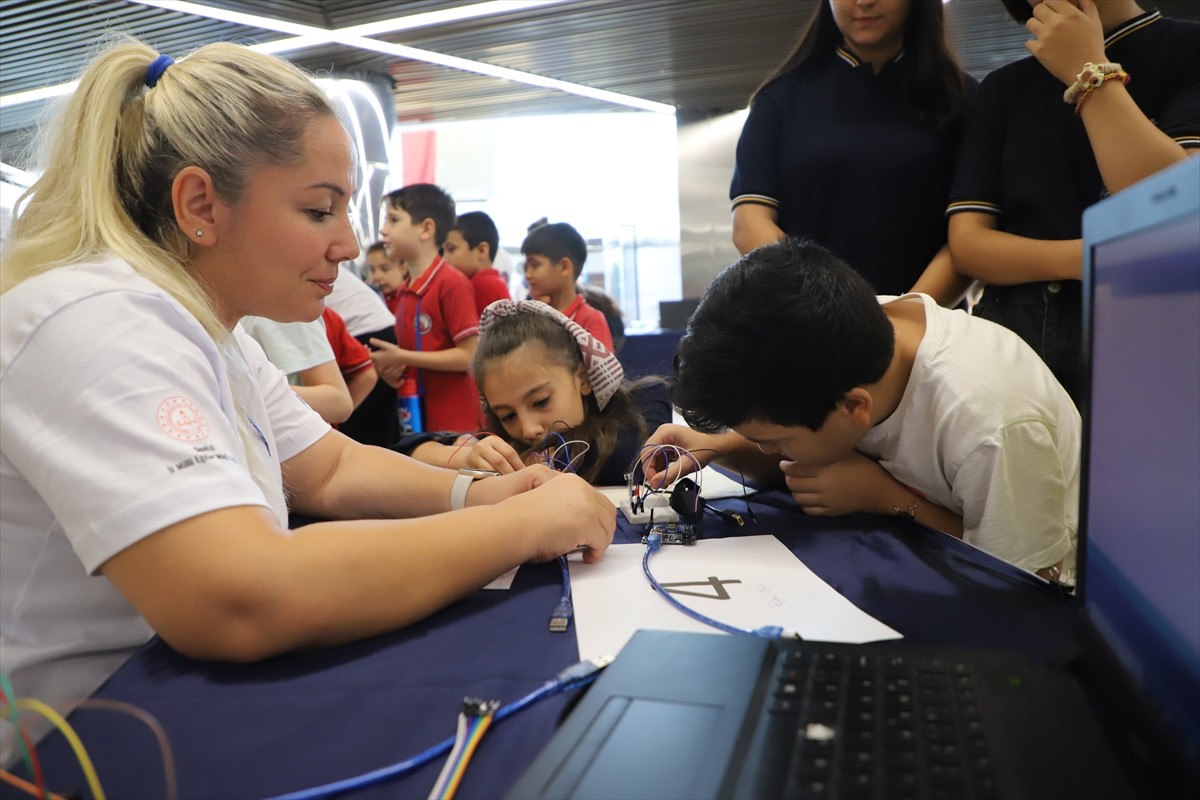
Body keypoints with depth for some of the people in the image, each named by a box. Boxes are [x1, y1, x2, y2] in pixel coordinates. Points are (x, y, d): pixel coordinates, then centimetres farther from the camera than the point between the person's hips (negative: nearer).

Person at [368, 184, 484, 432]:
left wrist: (403, 358, -16)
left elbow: (470, 355, -17)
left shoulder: (452, 283, -14)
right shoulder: (406, 289, 8)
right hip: (415, 415, 7)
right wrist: (391, 366, -1)